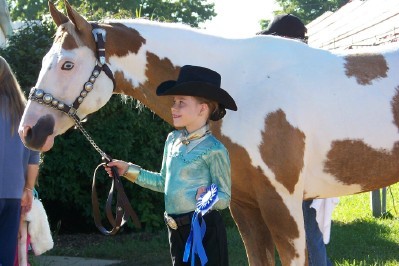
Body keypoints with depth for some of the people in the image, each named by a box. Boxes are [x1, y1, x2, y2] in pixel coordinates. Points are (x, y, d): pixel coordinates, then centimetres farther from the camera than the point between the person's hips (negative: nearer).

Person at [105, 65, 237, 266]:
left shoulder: (213, 149, -13)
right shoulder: (173, 140, 8)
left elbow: (225, 198, -10)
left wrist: (206, 196, -30)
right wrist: (129, 170, 19)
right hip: (176, 231, 8)